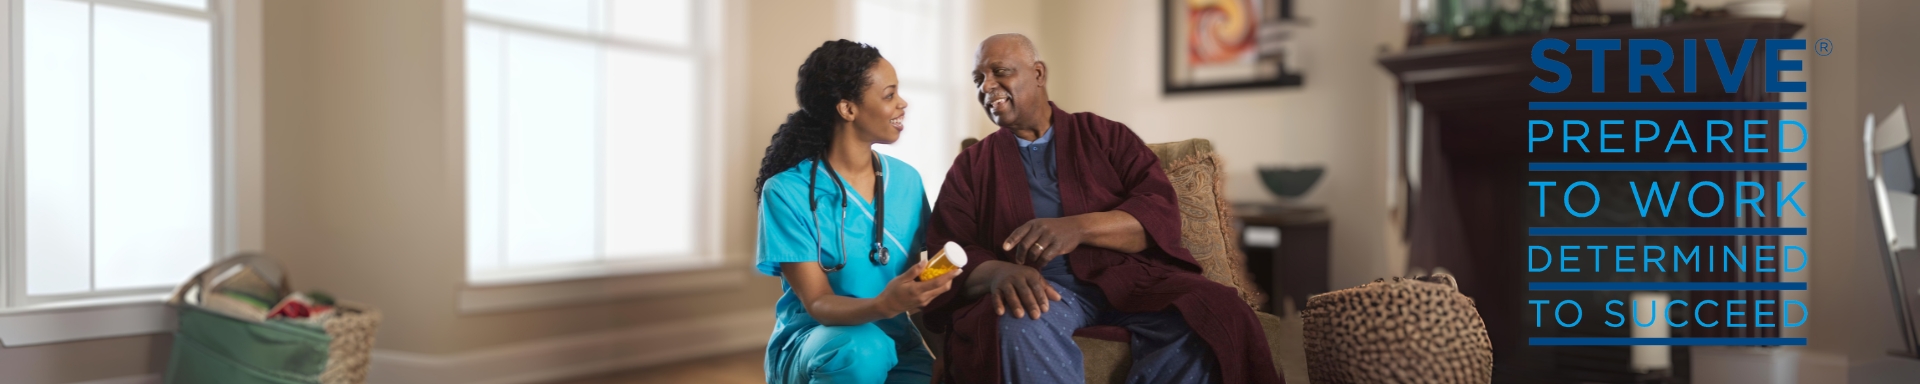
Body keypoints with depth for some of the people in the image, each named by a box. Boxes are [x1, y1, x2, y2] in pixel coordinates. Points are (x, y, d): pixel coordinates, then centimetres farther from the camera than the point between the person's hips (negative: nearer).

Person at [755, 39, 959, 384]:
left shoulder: (906, 180, 3)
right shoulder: (787, 191, -12)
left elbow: (927, 271, 9)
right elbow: (818, 304, -16)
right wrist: (883, 305, -37)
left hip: (894, 342, 4)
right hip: (811, 342, -3)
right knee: (861, 347, -36)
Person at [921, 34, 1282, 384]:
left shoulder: (1106, 135, 16)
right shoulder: (970, 166, 17)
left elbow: (1160, 213, 2)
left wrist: (1080, 227, -18)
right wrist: (998, 272, -21)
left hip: (1126, 276, 2)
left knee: (1220, 316, -28)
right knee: (1019, 325, -38)